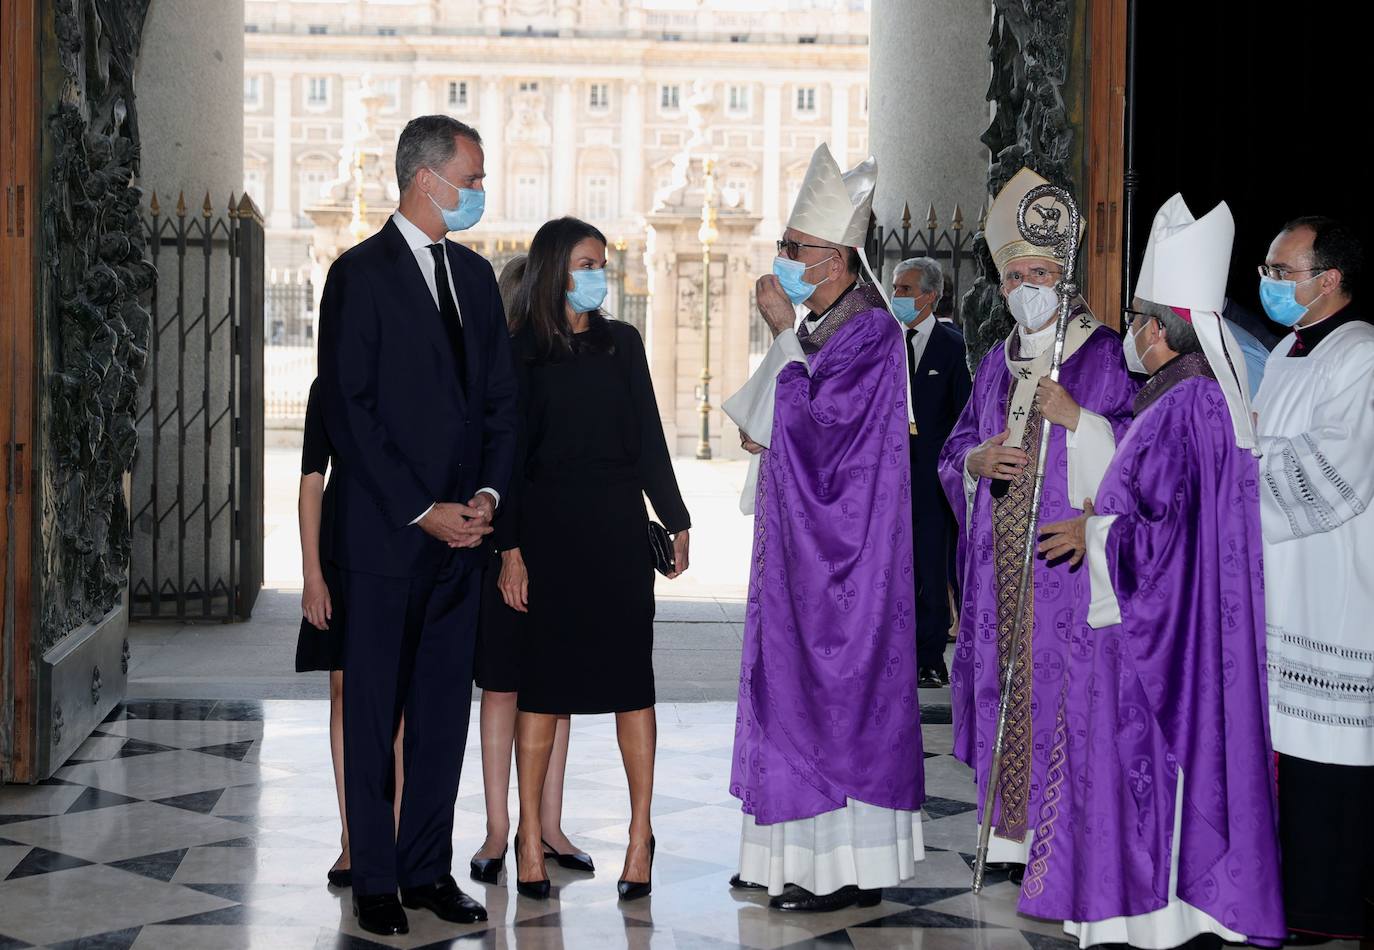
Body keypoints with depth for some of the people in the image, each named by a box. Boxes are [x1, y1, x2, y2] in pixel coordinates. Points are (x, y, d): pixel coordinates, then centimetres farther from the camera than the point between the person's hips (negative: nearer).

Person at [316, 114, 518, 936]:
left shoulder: (476, 275, 13)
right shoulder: (360, 274, -7)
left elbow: (500, 398, 15)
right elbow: (348, 412, -11)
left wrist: (488, 493, 0)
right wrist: (421, 511, -14)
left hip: (460, 530, 6)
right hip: (385, 532, -6)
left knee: (445, 707, 9)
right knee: (375, 711, 3)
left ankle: (429, 868, 19)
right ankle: (374, 881, 12)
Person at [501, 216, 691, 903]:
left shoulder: (623, 343, 10)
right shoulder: (521, 351, 0)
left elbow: (649, 439, 12)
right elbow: (509, 454, -2)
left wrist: (675, 518, 9)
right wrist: (509, 547, -7)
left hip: (619, 528, 2)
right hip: (548, 529, -2)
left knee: (631, 676, 1)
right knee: (542, 680, 0)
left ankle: (641, 833, 6)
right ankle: (530, 837, 7)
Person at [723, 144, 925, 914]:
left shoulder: (869, 331, -14)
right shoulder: (820, 325, 14)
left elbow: (815, 420, -20)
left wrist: (783, 332, -13)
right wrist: (764, 429, 4)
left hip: (843, 546, -10)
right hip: (803, 543, 10)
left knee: (836, 686, -6)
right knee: (799, 683, 11)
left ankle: (851, 865, 1)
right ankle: (803, 852, 19)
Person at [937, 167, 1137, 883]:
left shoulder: (1106, 355, -1)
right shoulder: (997, 363, 16)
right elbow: (952, 456, 18)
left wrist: (1076, 420, -17)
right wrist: (979, 460, -4)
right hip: (1000, 557, 5)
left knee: (1062, 681, -8)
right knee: (1004, 684, 5)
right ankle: (1012, 831, 13)